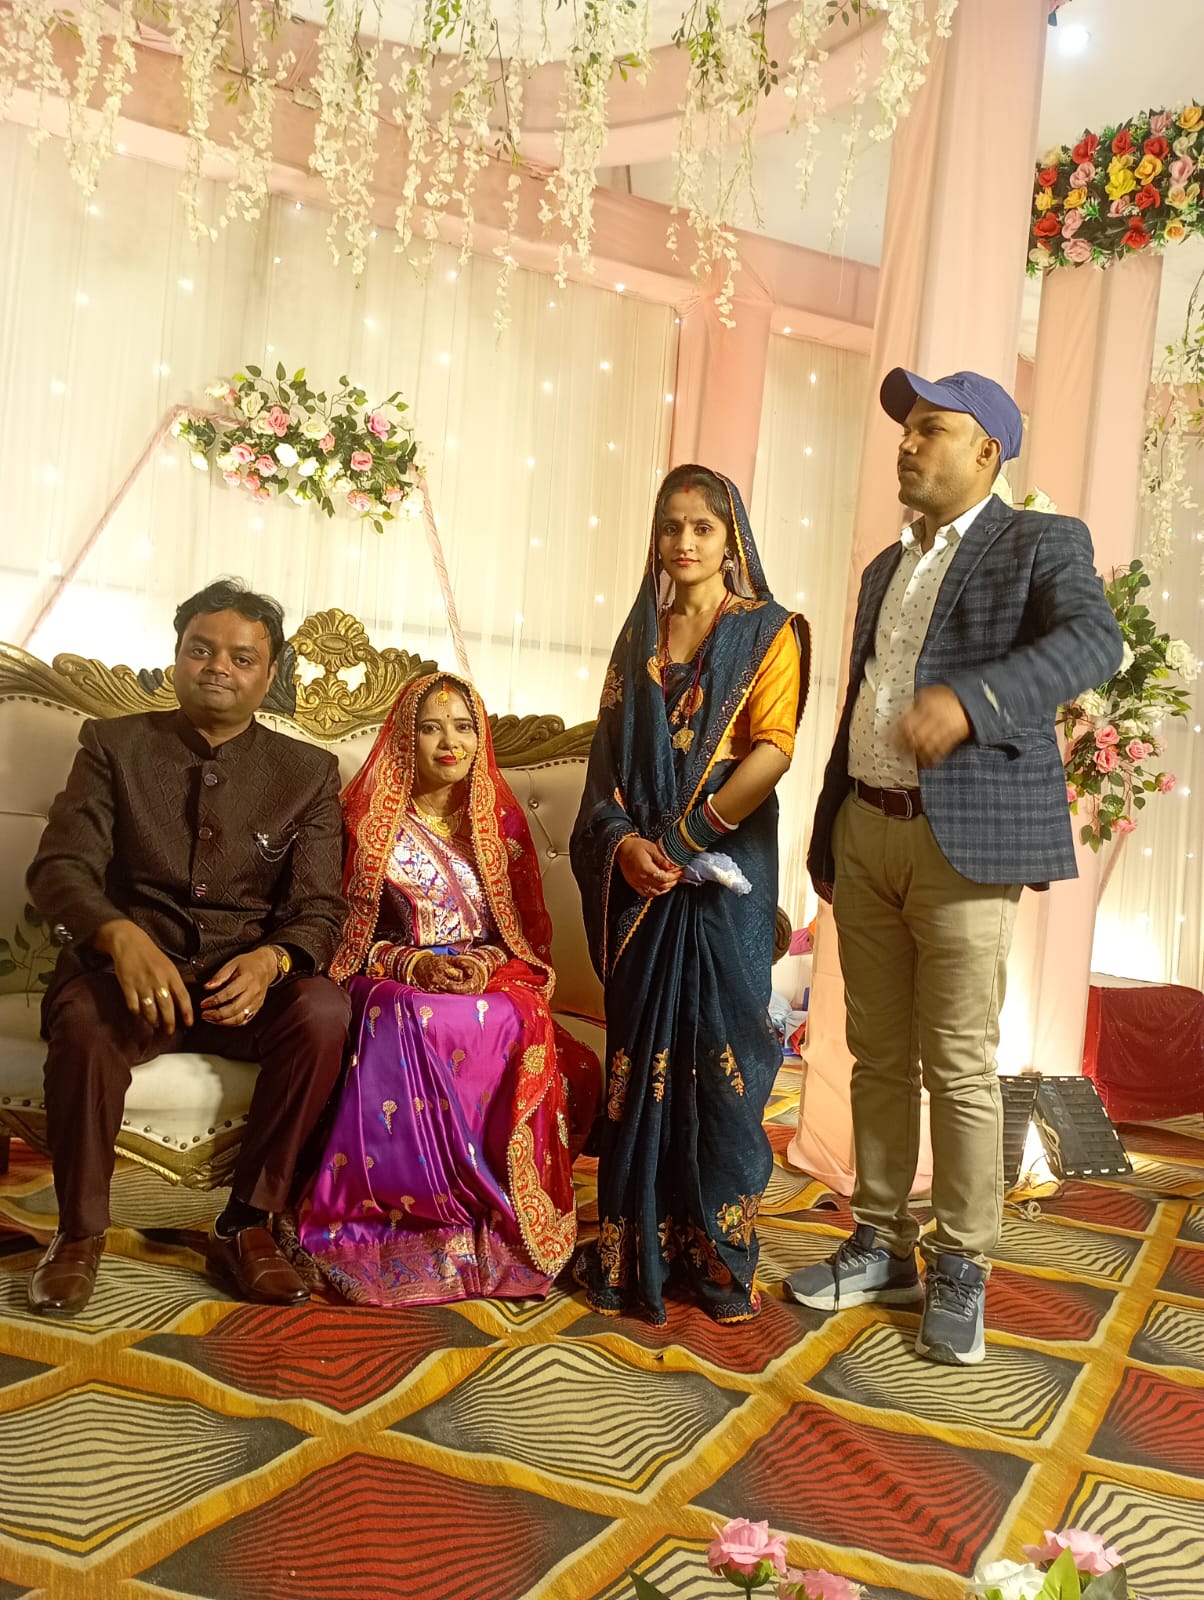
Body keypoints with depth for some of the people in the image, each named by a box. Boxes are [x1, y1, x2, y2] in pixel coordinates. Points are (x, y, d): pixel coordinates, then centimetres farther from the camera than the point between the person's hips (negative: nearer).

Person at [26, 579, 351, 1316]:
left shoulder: (308, 772, 8)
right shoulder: (113, 745, 7)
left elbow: (319, 909, 1)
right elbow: (60, 867, -4)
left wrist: (270, 961, -24)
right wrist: (121, 937, -27)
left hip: (249, 976, 1)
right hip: (128, 965, -1)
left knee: (324, 1011, -31)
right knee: (82, 1021, -35)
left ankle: (246, 1225, -14)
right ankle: (80, 1232, -11)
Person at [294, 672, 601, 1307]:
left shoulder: (499, 820, 13)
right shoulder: (372, 819, 4)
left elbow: (528, 927, 13)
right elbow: (346, 931, 1)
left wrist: (490, 961, -9)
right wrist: (414, 963, -16)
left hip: (492, 982, 3)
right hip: (398, 986, -2)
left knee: (519, 1024, -33)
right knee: (420, 1023, -38)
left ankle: (509, 1220, -21)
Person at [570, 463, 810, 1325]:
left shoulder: (768, 632, 3)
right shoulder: (641, 634, 16)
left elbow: (773, 748, -9)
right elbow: (609, 753, 9)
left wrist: (687, 836, -14)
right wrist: (623, 841, -8)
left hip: (725, 866, -3)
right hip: (639, 867, 3)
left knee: (720, 1049, -2)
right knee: (641, 1051, 3)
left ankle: (721, 1253, 8)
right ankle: (635, 1247, 11)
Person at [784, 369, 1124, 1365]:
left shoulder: (1042, 544, -1)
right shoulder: (886, 569, 21)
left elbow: (1093, 640, -21)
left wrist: (972, 699, -37)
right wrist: (826, 836, 19)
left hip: (966, 841, -7)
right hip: (867, 831, 7)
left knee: (960, 1067, -2)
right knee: (878, 1056, 12)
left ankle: (961, 1274, 12)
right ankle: (882, 1249, 24)